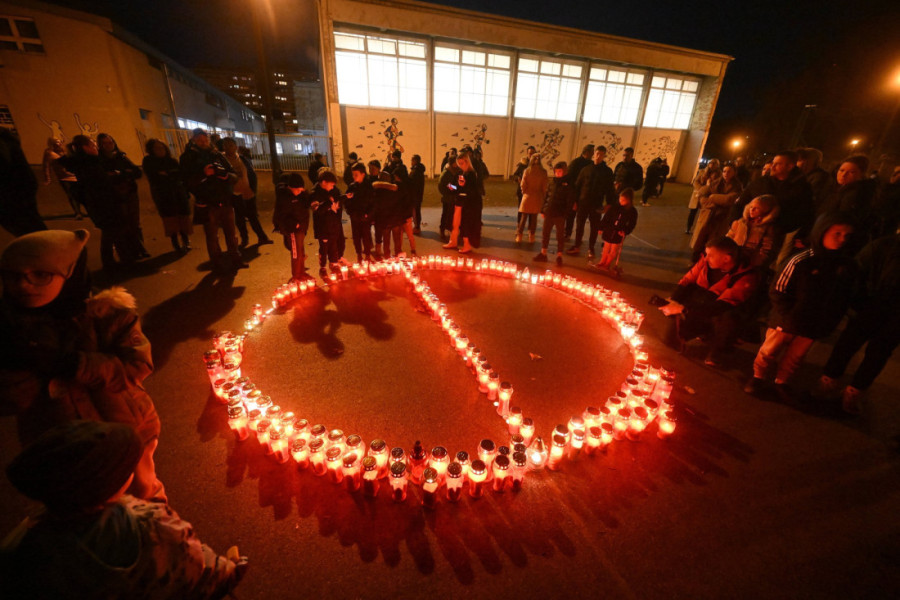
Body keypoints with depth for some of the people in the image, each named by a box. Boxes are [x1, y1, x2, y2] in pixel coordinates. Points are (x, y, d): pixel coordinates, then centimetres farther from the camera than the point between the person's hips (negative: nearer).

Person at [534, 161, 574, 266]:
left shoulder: (568, 183, -5)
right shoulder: (553, 181, 9)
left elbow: (570, 200, -8)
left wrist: (566, 213, -15)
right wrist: (543, 210, 8)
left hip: (560, 215, -5)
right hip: (549, 213, 5)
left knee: (560, 235, 5)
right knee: (546, 233, 12)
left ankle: (559, 256, 14)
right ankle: (543, 253, 24)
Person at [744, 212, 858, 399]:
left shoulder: (848, 266, -2)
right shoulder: (801, 261, -18)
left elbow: (844, 299, 7)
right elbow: (778, 291, -14)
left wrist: (829, 323, 0)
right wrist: (788, 318, -15)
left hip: (813, 327, 4)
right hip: (786, 322, -4)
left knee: (795, 357, 16)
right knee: (769, 350, 9)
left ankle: (781, 382, 35)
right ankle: (758, 377, 29)